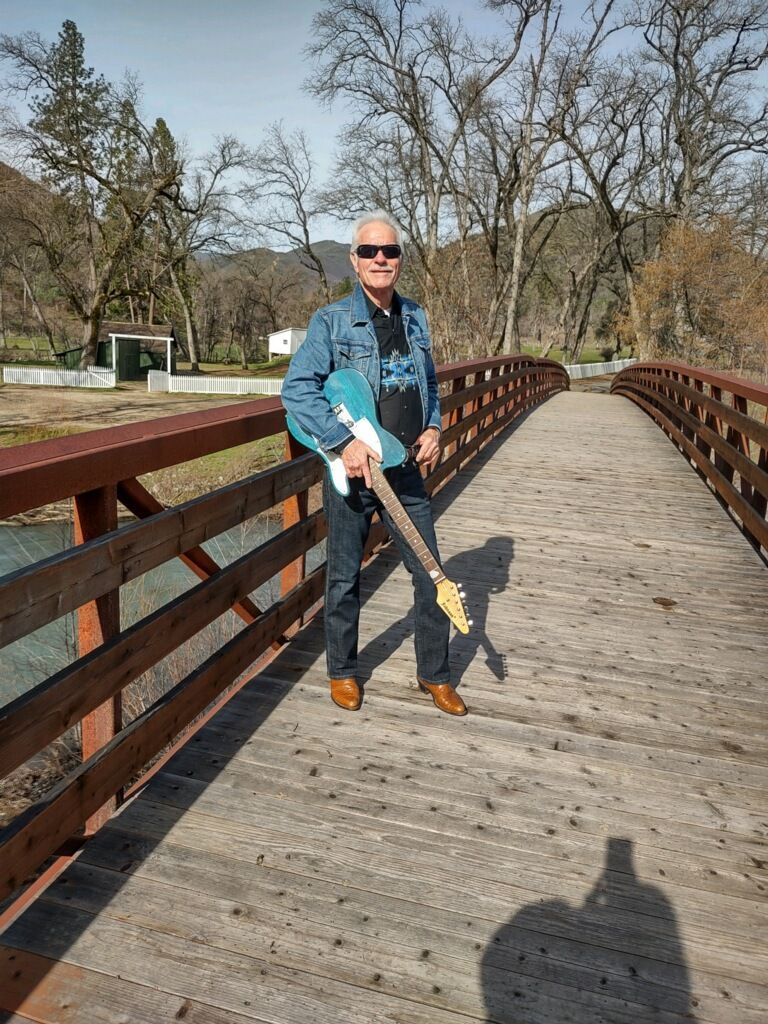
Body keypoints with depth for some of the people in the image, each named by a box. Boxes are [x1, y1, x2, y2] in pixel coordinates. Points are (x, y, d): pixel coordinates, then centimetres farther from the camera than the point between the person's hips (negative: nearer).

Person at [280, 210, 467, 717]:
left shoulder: (415, 318, 10)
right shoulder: (331, 320, -6)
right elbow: (297, 387, -15)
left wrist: (434, 428, 3)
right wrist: (345, 442, -23)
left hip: (406, 469, 4)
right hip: (352, 469, -4)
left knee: (431, 574, 7)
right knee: (345, 576, 9)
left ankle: (435, 674, 25)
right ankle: (343, 672, 29)